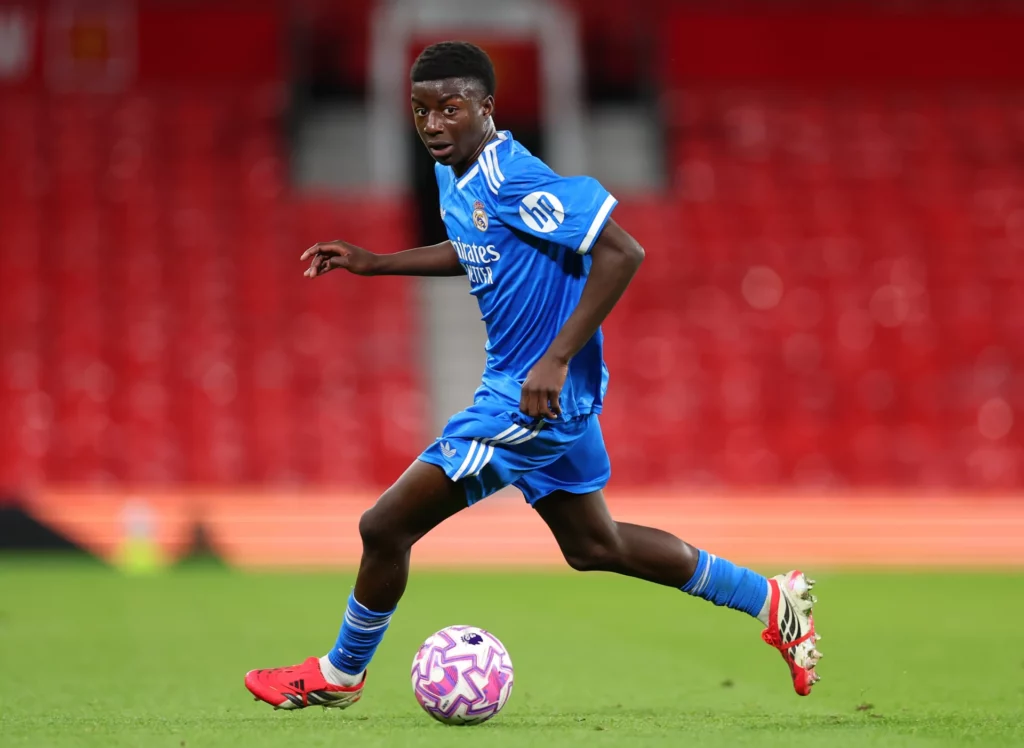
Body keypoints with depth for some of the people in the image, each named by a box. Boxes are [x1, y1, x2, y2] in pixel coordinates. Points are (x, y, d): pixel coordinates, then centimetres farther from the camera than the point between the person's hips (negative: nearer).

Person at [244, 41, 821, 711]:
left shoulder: (513, 179, -24)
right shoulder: (455, 176, 5)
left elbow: (622, 253, -27)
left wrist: (557, 358, -29)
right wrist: (376, 263, 17)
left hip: (537, 397, -10)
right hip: (553, 399, 10)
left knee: (386, 526, -5)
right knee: (594, 547, 22)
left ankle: (340, 674, 17)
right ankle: (771, 600, 30)